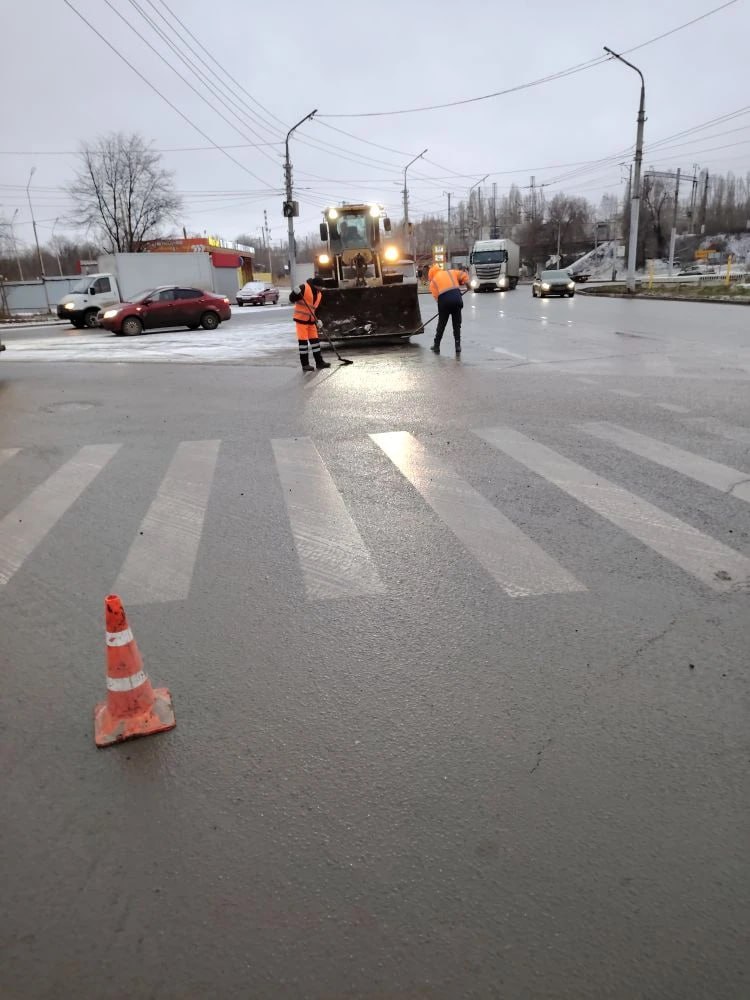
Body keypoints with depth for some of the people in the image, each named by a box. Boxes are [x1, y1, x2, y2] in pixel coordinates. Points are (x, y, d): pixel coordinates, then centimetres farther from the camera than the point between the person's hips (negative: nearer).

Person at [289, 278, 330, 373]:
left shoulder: (319, 294, 8)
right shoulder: (304, 288, -13)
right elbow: (291, 299, -16)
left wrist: (317, 320, 2)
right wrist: (296, 293, -36)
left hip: (311, 320, 7)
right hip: (301, 319, -7)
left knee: (315, 340, 10)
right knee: (303, 341, -4)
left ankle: (319, 362, 19)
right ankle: (305, 364, 1)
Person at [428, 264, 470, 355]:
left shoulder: (433, 282, 13)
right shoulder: (450, 272, 19)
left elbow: (436, 295, 4)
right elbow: (463, 275, 12)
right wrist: (466, 283, 26)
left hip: (444, 301, -2)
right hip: (457, 298, 2)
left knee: (441, 324, 12)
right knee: (457, 324, 11)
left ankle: (436, 346, 20)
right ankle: (458, 346, 8)